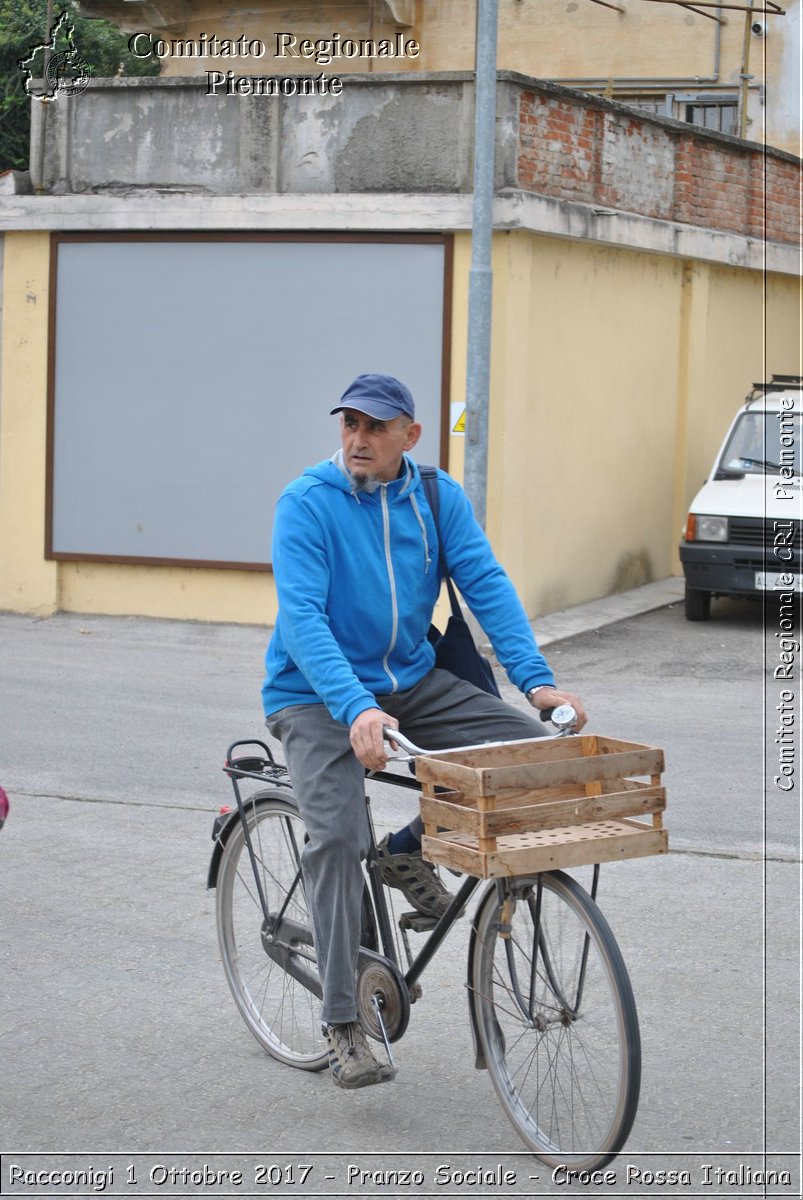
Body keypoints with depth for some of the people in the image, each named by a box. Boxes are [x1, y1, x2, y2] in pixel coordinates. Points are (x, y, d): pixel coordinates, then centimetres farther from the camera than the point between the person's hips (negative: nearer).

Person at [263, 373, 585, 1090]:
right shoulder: (306, 503, -14)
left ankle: (412, 850, 9)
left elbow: (487, 585, -8)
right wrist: (356, 710, -38)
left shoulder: (438, 497, 0)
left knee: (534, 749, -12)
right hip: (318, 695, -4)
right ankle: (342, 1025, -15)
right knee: (337, 834, -24)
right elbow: (302, 615, -24)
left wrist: (536, 680, -23)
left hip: (411, 684, 5)